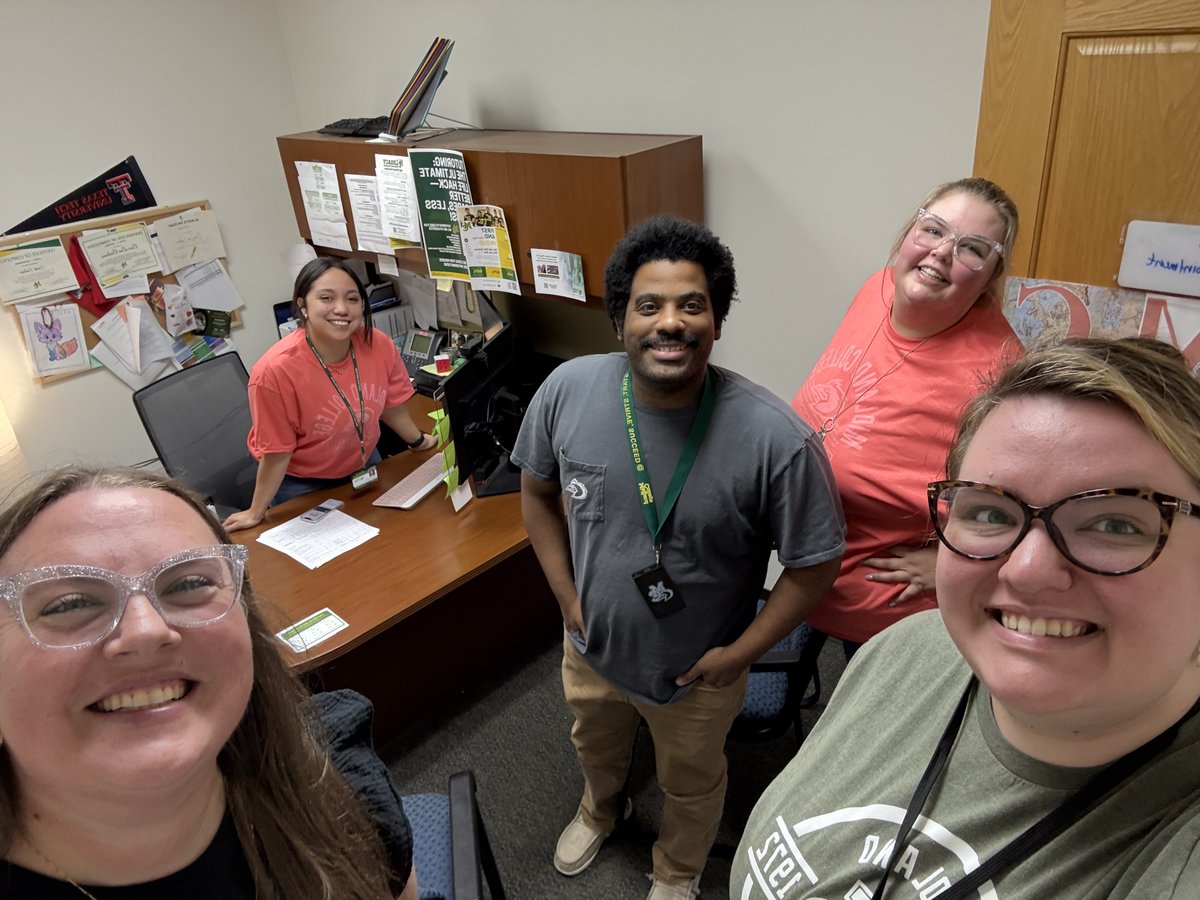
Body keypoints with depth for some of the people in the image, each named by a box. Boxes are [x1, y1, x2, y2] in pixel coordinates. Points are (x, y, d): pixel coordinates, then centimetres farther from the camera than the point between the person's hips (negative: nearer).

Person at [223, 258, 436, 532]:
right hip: (304, 487, -4)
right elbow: (277, 451, -21)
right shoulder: (276, 370, -33)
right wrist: (256, 512, -15)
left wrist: (419, 441, 14)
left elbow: (390, 404, -1)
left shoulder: (379, 345, -20)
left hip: (365, 466, 5)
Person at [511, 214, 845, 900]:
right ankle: (600, 808, 70)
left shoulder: (777, 439, -31)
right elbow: (538, 490, -2)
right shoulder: (568, 391, -20)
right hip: (591, 647, 4)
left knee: (691, 785, 27)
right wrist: (567, 598, -5)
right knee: (596, 747, 35)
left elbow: (815, 563, -18)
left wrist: (740, 653, -15)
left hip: (697, 673, -3)